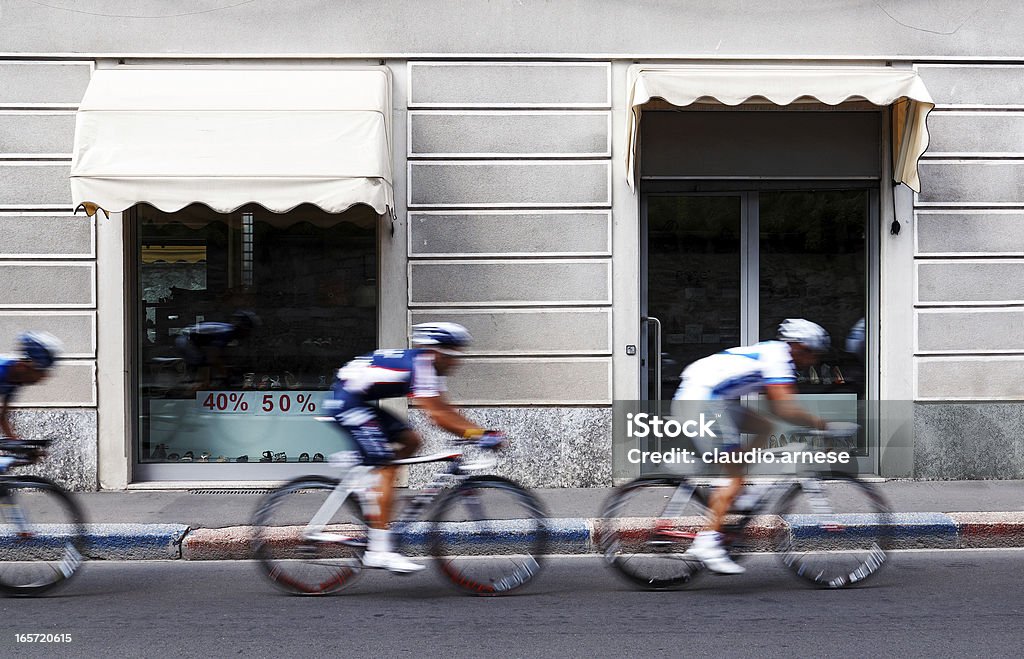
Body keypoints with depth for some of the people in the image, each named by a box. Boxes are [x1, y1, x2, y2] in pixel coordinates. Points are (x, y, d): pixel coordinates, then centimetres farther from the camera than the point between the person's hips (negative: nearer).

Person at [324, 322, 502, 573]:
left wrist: (480, 431, 1)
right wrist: (478, 435, -25)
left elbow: (445, 409, 10)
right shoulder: (418, 366, -21)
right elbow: (437, 415, -26)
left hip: (360, 402, 10)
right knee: (387, 467, -14)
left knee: (411, 441, 9)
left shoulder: (428, 365, 9)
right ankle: (379, 551, -16)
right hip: (348, 403, -10)